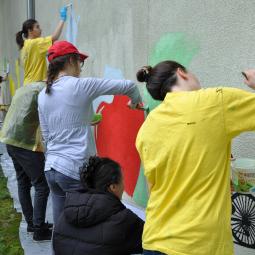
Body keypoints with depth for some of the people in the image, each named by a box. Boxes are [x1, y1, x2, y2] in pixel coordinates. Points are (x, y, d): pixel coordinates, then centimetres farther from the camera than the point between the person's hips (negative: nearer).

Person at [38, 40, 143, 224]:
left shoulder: (43, 95, 9)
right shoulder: (81, 85, -9)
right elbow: (128, 86, -3)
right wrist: (136, 101, 17)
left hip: (51, 168, 7)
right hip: (76, 169, -6)